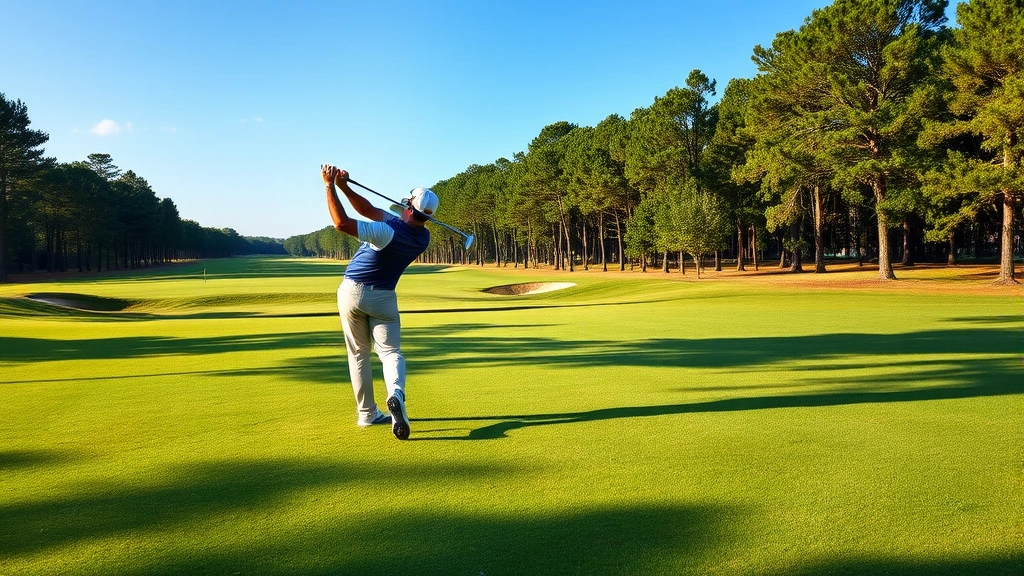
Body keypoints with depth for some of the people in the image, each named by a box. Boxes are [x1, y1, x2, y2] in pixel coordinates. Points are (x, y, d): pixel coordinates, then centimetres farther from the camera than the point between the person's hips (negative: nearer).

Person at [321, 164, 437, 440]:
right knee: (391, 352, 1)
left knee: (358, 354, 12)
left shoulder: (389, 231, -25)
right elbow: (371, 211, -4)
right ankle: (396, 394, -30)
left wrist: (331, 186, -22)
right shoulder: (423, 238, -6)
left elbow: (342, 222, -31)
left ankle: (367, 413, 14)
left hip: (351, 292, -2)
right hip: (382, 297, 2)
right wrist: (345, 187, -10)